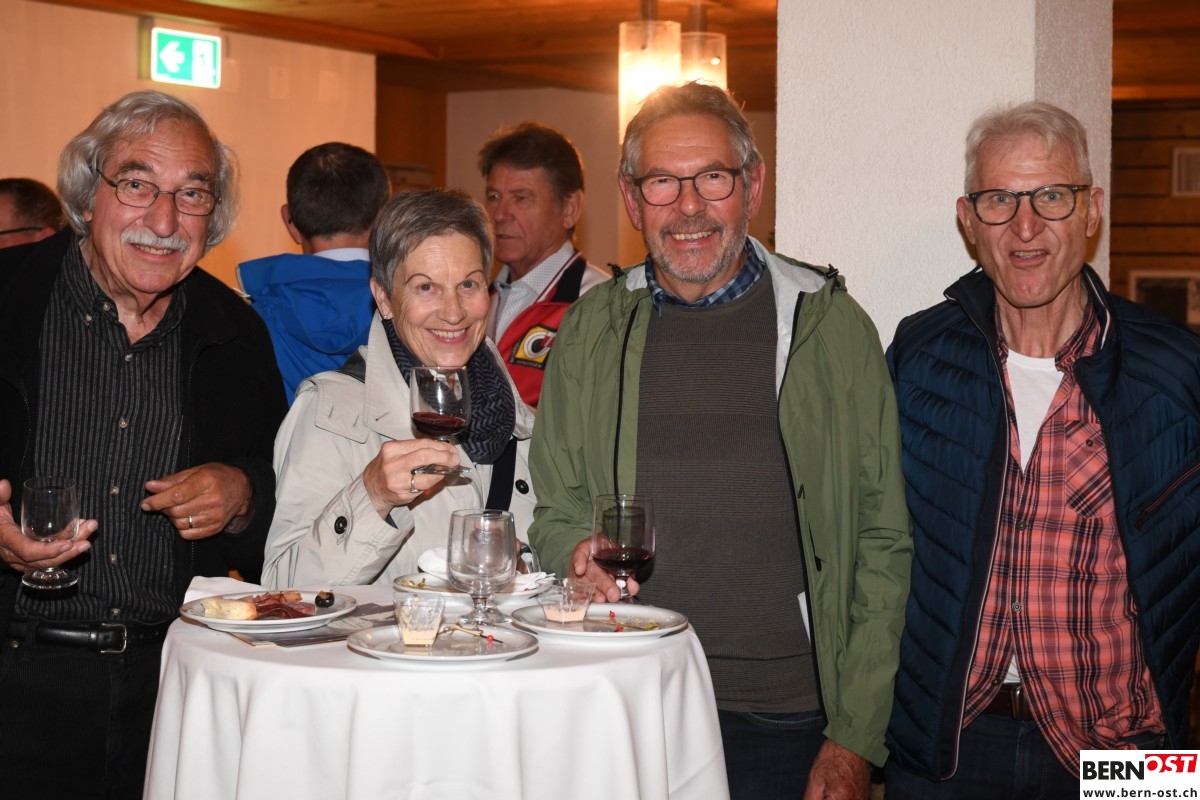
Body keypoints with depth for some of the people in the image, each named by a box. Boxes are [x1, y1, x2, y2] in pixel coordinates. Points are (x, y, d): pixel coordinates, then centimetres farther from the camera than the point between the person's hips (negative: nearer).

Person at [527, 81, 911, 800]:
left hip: (786, 714, -2)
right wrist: (579, 551, -12)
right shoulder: (590, 330, 4)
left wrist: (855, 741, -6)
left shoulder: (830, 325, -2)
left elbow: (882, 545, -2)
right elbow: (555, 512, 12)